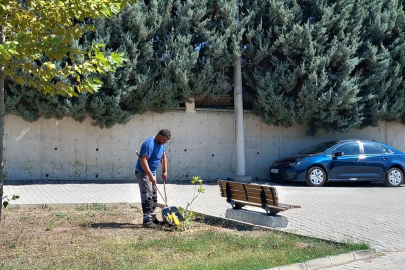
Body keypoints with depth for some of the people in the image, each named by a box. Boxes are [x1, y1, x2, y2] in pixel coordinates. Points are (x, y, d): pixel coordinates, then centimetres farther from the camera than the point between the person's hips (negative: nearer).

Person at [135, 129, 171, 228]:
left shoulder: (161, 143, 5)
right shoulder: (149, 144, -25)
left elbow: (164, 157, 17)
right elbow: (143, 161, -30)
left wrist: (165, 171, 8)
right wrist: (150, 176, -30)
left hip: (152, 172, 10)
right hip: (143, 172, -10)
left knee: (154, 196, 13)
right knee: (147, 196, -14)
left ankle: (152, 217, 22)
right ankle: (147, 220, -14)